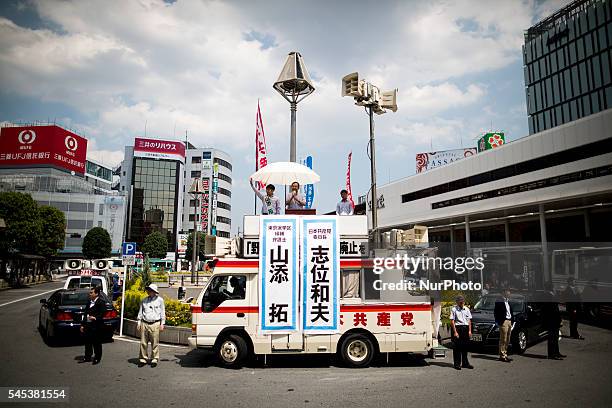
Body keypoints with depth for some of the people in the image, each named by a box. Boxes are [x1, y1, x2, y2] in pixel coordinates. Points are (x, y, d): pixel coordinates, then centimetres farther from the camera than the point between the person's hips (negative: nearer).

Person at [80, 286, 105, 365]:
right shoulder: (89, 302, 14)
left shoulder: (101, 302, -9)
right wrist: (83, 325, 14)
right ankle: (87, 357, 25)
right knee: (87, 341, 12)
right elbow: (86, 314, 17)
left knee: (97, 343, 3)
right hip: (88, 325, 7)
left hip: (96, 326, -7)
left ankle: (97, 358, 13)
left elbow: (102, 314, -15)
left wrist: (95, 318, -30)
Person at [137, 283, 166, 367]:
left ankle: (154, 359, 8)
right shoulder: (144, 300, 12)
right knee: (143, 343, 4)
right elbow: (140, 312, 18)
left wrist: (162, 324, 2)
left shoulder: (160, 300, 5)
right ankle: (143, 359, 14)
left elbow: (162, 313, 7)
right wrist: (139, 322, 11)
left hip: (155, 324, -3)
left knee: (155, 343, -1)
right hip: (144, 323, 3)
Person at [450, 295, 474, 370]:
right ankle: (457, 364, 7)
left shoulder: (467, 309, 11)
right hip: (458, 328, -5)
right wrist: (455, 332, -13)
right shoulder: (454, 309, -5)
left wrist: (469, 330, 6)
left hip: (466, 328, 5)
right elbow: (452, 321, -8)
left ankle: (465, 363, 22)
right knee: (457, 347, -1)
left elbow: (469, 320, 13)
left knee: (465, 347, 11)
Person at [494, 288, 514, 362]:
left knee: (507, 340, 13)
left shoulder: (508, 302, 18)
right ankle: (502, 356, 0)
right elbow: (495, 312, -11)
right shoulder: (499, 302, -8)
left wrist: (512, 320, 9)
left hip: (509, 322, 9)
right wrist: (498, 322, -15)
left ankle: (505, 355, 22)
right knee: (503, 340, -6)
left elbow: (511, 312, 21)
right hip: (504, 322, -9)